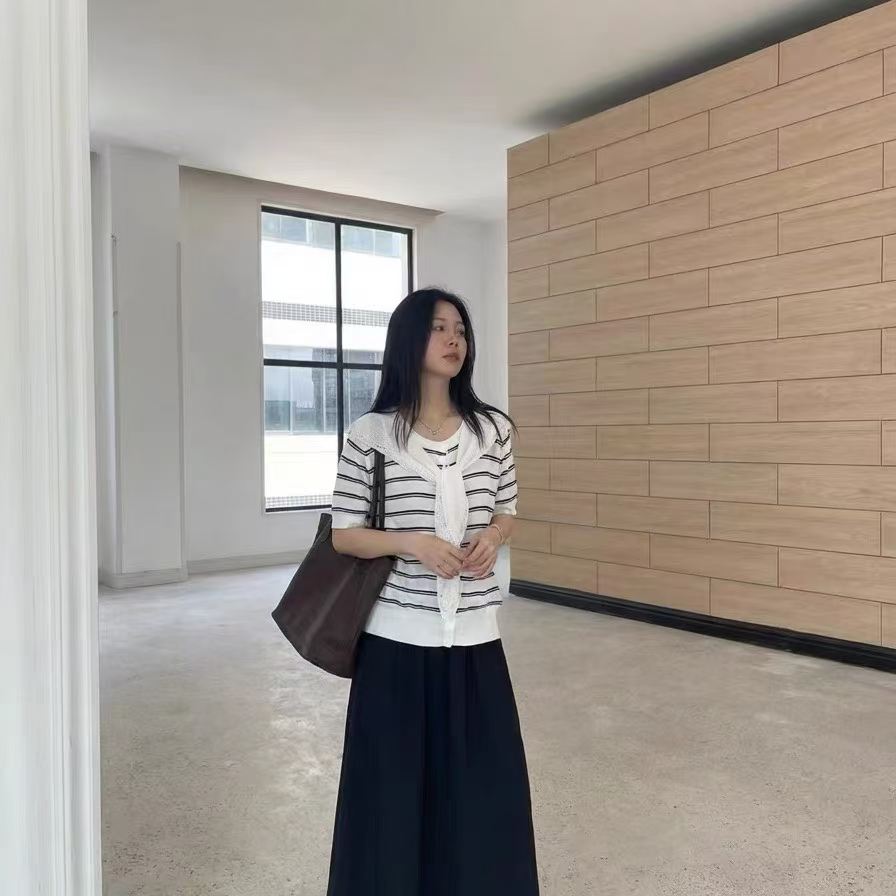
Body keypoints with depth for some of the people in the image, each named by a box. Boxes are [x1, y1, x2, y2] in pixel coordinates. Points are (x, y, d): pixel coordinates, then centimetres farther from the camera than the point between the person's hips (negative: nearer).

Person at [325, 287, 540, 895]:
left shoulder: (494, 429, 2)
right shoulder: (370, 435, -7)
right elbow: (343, 535, -2)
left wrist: (491, 537, -8)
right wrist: (411, 544, -18)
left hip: (475, 637, 3)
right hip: (397, 638, -3)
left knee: (482, 782, 13)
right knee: (395, 784, 9)